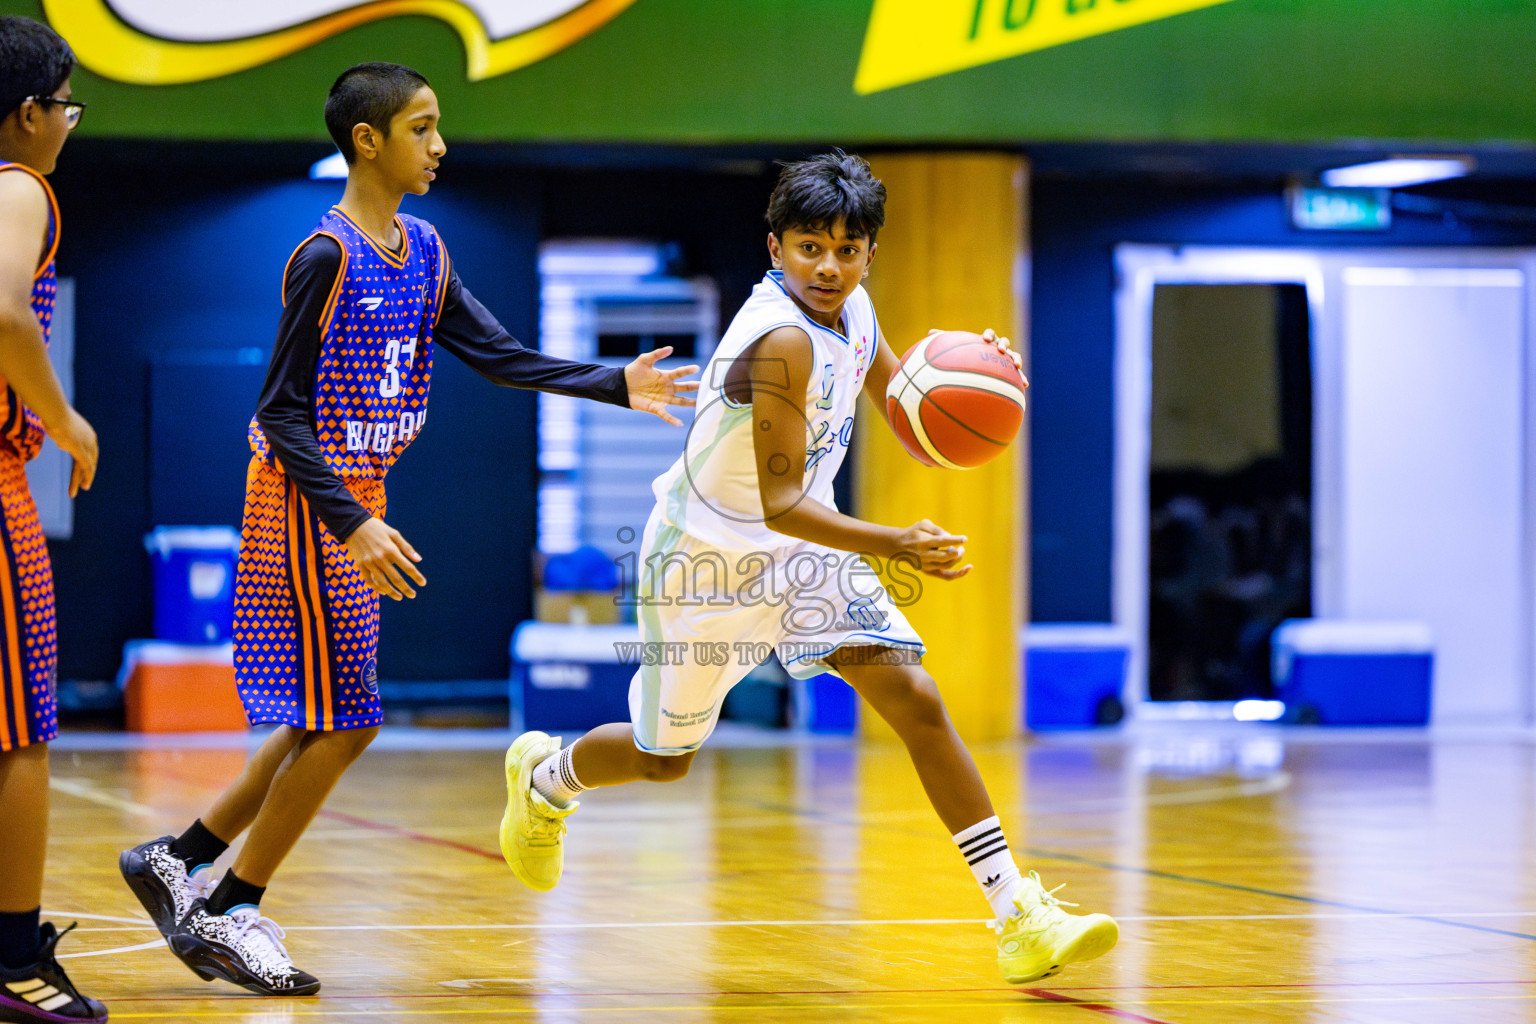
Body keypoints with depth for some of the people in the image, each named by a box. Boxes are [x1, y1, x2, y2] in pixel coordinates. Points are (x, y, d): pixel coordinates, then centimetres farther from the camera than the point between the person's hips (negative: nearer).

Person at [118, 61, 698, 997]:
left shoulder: (422, 251, 8)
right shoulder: (326, 258, -17)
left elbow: (497, 356, 10)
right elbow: (282, 411, -18)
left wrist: (615, 385, 1)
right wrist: (352, 526, -24)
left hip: (357, 507, 8)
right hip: (306, 506, -8)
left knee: (326, 726, 11)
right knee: (340, 725, -7)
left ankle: (178, 861, 22)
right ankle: (229, 913, 4)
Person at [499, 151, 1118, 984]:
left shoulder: (850, 309, -7)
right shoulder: (782, 341, -32)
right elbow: (780, 505, -32)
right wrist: (892, 547, -44)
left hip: (800, 554, 6)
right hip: (708, 561, -6)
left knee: (918, 703, -9)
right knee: (664, 758, 12)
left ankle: (1020, 919, -11)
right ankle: (542, 776, 48)